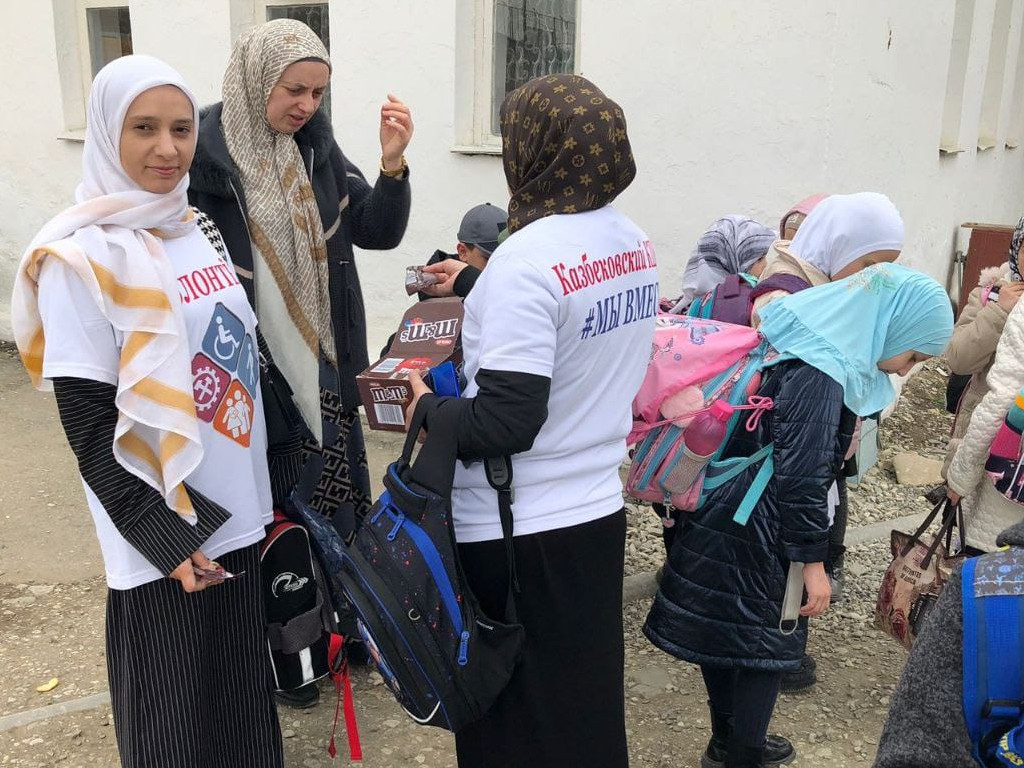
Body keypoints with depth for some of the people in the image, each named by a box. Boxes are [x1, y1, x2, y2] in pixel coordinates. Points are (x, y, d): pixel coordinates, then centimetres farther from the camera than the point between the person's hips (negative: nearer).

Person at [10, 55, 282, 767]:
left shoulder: (203, 231, 7)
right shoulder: (81, 258, -12)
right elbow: (88, 426, -14)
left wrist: (271, 491, 13)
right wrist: (166, 541, -16)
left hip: (240, 521, 6)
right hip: (160, 544, -6)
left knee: (245, 709, 18)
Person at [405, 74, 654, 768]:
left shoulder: (528, 258, -22)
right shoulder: (636, 246, 3)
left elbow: (505, 424, -25)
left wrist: (427, 406, -7)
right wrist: (480, 288, 19)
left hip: (516, 531, -7)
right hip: (599, 510, 8)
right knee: (588, 699, 24)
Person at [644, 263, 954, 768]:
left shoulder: (809, 347, 8)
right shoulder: (819, 374, -23)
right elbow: (802, 476, -24)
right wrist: (813, 562, -16)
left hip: (727, 523, 10)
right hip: (753, 536, -10)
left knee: (723, 632, 20)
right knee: (766, 645, 6)